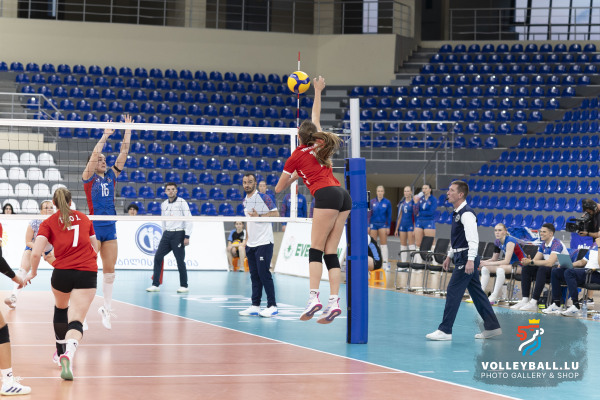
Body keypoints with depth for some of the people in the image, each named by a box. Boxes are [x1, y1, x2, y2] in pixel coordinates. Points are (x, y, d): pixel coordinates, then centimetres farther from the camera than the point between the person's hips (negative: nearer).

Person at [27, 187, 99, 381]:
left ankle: (61, 351, 40)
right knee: (76, 320, -7)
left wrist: (33, 272, 10)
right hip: (87, 273, 0)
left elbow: (36, 253, -8)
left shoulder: (49, 223, 4)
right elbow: (95, 248, 22)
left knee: (60, 307, 30)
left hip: (62, 272, 0)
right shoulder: (84, 218, 13)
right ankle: (70, 351, -36)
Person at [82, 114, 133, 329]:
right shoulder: (88, 177, -2)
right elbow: (94, 154, -16)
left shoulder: (111, 176, 12)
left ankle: (107, 308, 18)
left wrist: (128, 131, 1)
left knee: (109, 270, 8)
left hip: (110, 228, 6)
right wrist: (105, 136, -17)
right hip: (93, 226, -6)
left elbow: (123, 153, 7)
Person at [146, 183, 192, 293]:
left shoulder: (182, 202, -5)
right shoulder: (163, 204, 13)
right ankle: (155, 285, 0)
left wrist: (187, 236, -15)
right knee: (157, 257, -4)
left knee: (180, 261, -4)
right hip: (167, 234, 6)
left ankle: (184, 286, 7)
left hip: (178, 234, -6)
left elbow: (189, 220, -9)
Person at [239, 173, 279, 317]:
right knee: (254, 275, 6)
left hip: (264, 243, -7)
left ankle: (272, 306, -5)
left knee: (264, 273, -10)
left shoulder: (264, 197, -7)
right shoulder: (245, 201, 15)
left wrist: (259, 216, -20)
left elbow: (275, 213, -10)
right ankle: (255, 306, 8)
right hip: (251, 244, 7)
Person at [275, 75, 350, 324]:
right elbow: (316, 117, 42)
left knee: (316, 249, -10)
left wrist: (294, 177, 35)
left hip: (326, 195, -6)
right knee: (331, 252, 2)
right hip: (343, 195, 6)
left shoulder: (296, 156, 10)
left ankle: (313, 298, -25)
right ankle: (334, 302, -9)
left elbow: (278, 189, 17)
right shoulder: (320, 144, 22)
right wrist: (317, 91, 52)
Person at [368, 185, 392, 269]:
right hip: (373, 224, 1)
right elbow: (369, 214, 4)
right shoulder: (372, 202, 4)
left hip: (383, 224, -1)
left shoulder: (387, 202, 1)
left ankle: (385, 263, -2)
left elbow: (389, 215, 2)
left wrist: (388, 227, -2)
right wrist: (368, 226, -1)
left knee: (383, 244, -2)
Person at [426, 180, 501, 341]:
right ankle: (492, 327, 18)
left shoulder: (466, 213, -17)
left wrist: (470, 259, -33)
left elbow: (473, 238, -26)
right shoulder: (457, 212, 15)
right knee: (477, 293, 13)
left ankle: (445, 330, -6)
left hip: (466, 259, -10)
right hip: (461, 257, 10)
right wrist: (450, 256, 27)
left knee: (453, 292, -8)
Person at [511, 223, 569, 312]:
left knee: (542, 269, -36)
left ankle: (534, 302, -38)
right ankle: (525, 300, -16)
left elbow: (550, 263, -31)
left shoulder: (557, 244, -19)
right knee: (526, 268, -6)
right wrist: (528, 261, -20)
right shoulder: (543, 245, 8)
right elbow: (535, 260, 4)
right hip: (550, 270, 9)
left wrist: (531, 262, -29)